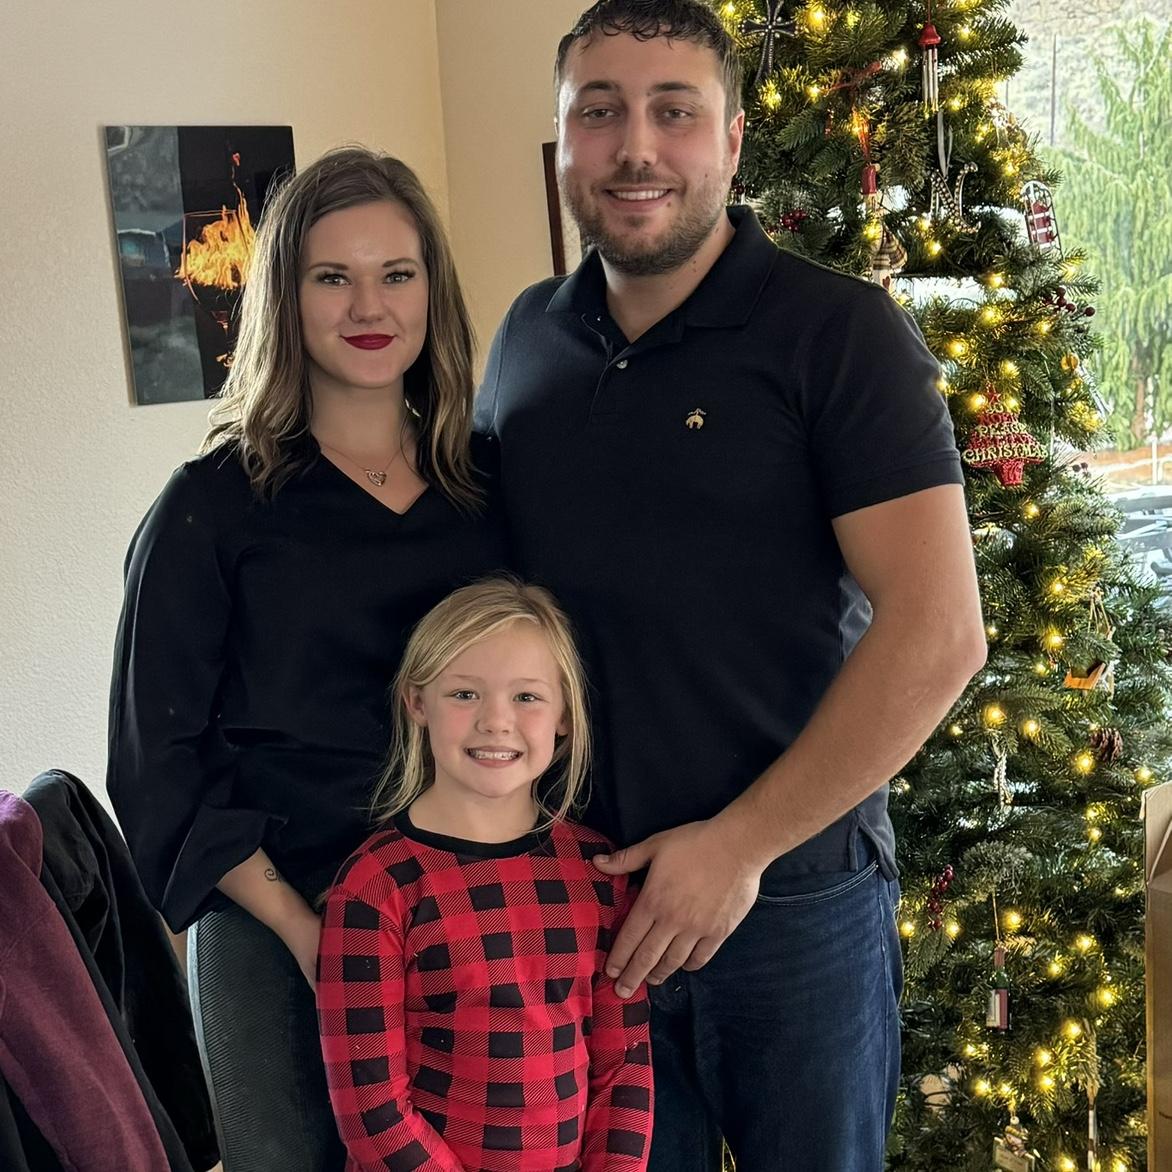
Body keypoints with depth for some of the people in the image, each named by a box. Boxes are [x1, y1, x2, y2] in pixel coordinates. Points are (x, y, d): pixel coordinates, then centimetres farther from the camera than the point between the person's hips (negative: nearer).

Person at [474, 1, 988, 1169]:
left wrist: (739, 845, -16)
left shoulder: (838, 332, -11)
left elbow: (937, 632, -17)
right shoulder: (527, 338, 4)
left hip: (792, 890, -4)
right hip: (572, 891, 4)